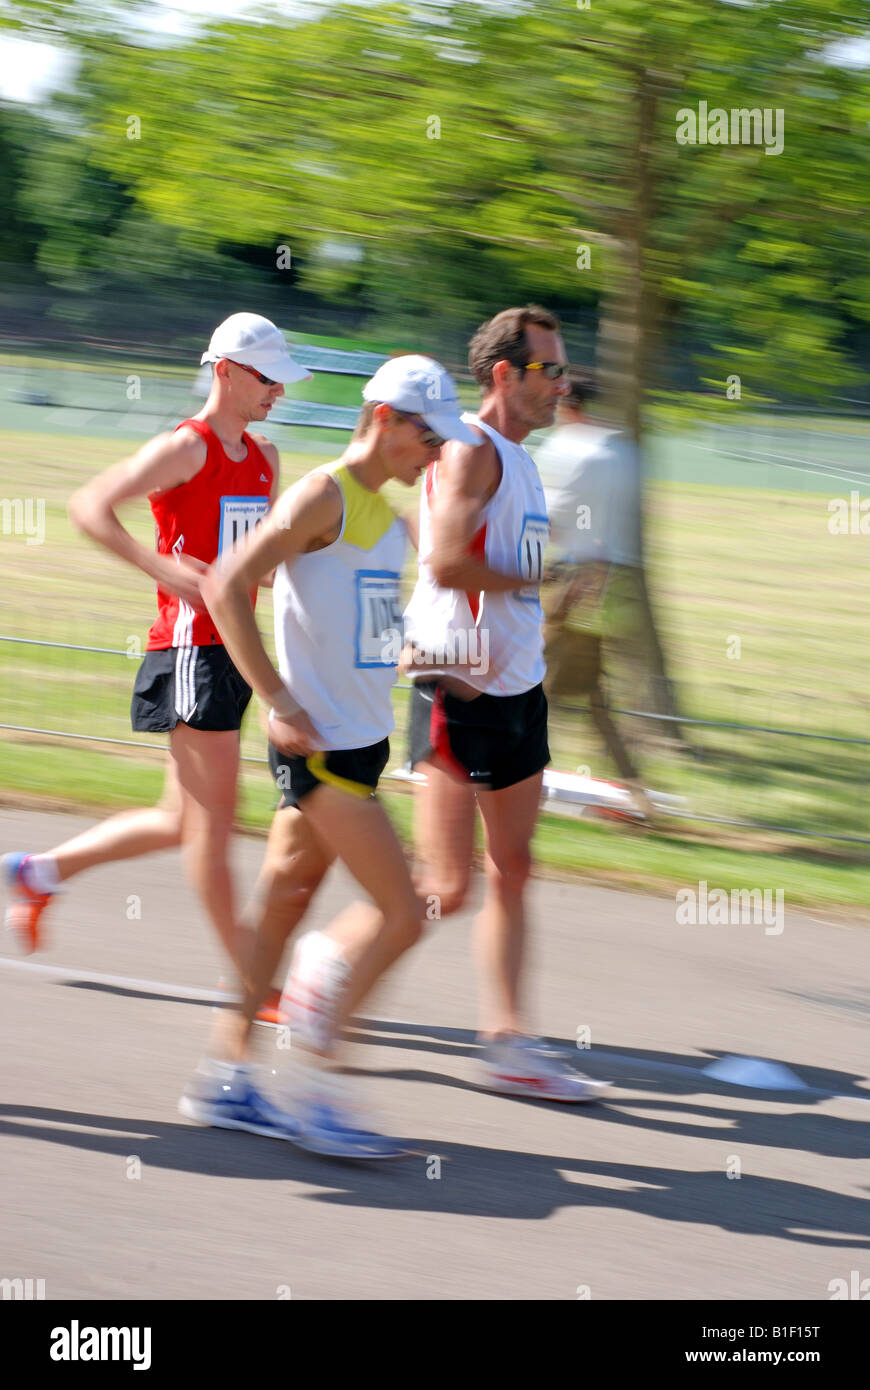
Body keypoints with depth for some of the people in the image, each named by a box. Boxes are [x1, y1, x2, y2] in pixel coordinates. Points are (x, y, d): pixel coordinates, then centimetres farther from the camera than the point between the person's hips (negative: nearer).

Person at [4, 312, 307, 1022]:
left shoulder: (264, 457, 15)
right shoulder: (185, 448, -10)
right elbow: (90, 505, -16)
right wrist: (162, 567, -26)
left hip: (233, 653, 9)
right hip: (191, 650, -9)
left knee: (183, 820, 13)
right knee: (213, 817, -4)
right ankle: (252, 982, 0)